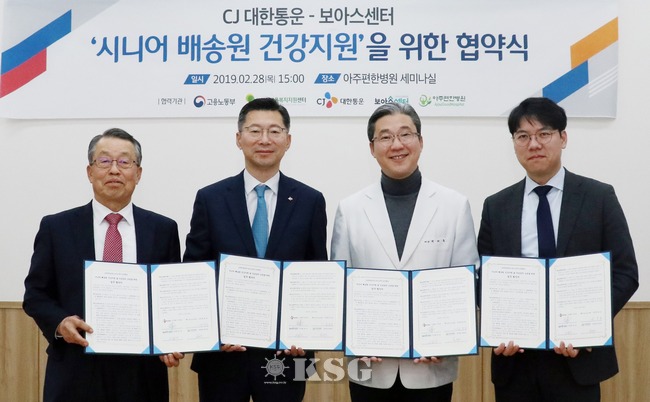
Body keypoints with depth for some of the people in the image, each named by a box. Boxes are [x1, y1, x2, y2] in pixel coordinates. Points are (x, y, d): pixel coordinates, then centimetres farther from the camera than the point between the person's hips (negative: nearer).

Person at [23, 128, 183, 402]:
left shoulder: (163, 230, 5)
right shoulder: (56, 227, 3)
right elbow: (36, 293, 5)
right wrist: (59, 323, -14)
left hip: (142, 372, 1)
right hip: (76, 372, -1)